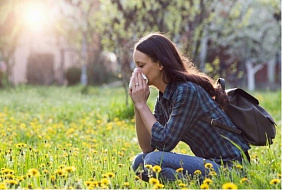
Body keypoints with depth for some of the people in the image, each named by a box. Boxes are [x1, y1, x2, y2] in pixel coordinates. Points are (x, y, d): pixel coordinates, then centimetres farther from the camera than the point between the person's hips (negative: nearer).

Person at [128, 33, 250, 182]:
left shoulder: (187, 91, -18)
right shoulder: (163, 98, 9)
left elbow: (165, 143, -18)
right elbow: (147, 148, 7)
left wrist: (142, 104, -11)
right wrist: (137, 106, -1)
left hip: (230, 167, -9)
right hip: (208, 163, 9)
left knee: (154, 161, -23)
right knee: (140, 162, 4)